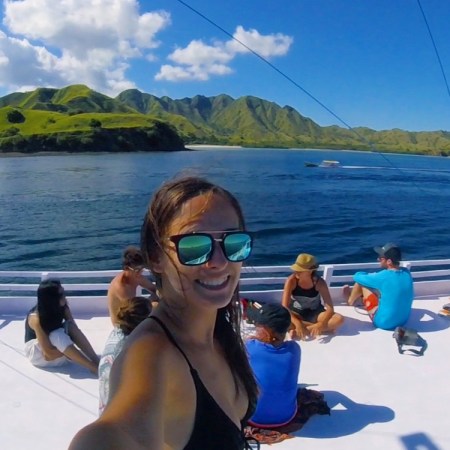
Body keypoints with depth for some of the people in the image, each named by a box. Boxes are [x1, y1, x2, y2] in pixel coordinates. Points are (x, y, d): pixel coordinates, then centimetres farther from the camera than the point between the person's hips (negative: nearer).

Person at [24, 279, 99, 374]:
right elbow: (48, 353, -31)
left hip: (55, 345, 5)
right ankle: (95, 368, -38)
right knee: (57, 336, -35)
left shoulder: (62, 307, -16)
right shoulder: (36, 319, -31)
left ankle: (96, 361, -32)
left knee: (71, 327, -25)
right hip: (37, 352, -5)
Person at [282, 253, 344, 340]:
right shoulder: (291, 280, -22)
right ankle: (325, 329, -23)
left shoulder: (319, 282, -21)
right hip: (296, 313, -1)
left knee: (339, 319, -26)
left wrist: (320, 324, -39)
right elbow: (285, 306, -26)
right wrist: (298, 323, -40)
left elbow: (330, 308, -22)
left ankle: (298, 332, -27)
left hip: (315, 313, 1)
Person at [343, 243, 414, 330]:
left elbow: (357, 277, -8)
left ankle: (351, 299, 33)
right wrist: (374, 277, 11)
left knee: (361, 282, 2)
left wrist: (368, 275, 12)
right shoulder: (406, 272, -5)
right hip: (403, 321, 7)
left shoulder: (383, 277, -24)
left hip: (384, 323, -7)